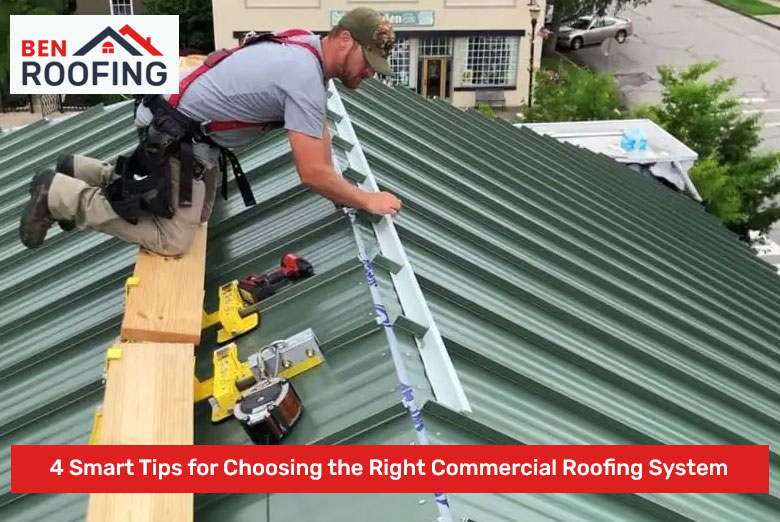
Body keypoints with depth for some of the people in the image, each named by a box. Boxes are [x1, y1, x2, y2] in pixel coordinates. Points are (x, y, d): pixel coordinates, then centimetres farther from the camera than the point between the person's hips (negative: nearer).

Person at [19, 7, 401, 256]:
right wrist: (368, 202, -15)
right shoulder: (305, 77, -27)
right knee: (170, 241, -11)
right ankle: (59, 195, -1)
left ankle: (83, 172, 25)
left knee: (196, 214, 22)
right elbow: (311, 173, -28)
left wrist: (335, 187, 10)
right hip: (177, 138, -10)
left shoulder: (306, 47, 4)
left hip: (195, 136, 10)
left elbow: (316, 124, 16)